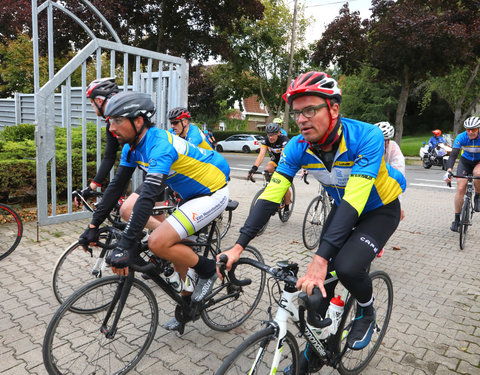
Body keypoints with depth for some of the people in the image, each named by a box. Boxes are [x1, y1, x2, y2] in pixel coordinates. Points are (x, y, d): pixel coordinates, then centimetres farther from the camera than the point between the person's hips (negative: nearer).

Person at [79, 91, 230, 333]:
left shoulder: (159, 145, -29)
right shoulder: (133, 145, 0)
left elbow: (148, 197, -39)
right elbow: (116, 185, 4)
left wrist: (125, 246, -41)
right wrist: (94, 226, 3)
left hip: (213, 194, -9)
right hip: (191, 194, 9)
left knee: (158, 243, -21)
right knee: (176, 248, 14)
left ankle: (207, 270, 4)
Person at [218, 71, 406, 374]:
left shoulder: (366, 137, -34)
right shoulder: (298, 147, -20)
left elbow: (354, 201, -41)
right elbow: (271, 195, -23)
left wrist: (321, 258, -48)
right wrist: (238, 246, -31)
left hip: (380, 210, -4)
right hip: (344, 209, 5)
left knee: (347, 267, -28)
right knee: (320, 281, -2)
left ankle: (367, 312, 8)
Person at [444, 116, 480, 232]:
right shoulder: (461, 137, -23)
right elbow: (453, 155, -31)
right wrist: (448, 171, -47)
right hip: (465, 161, 1)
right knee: (460, 189, -11)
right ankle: (457, 219, 1)